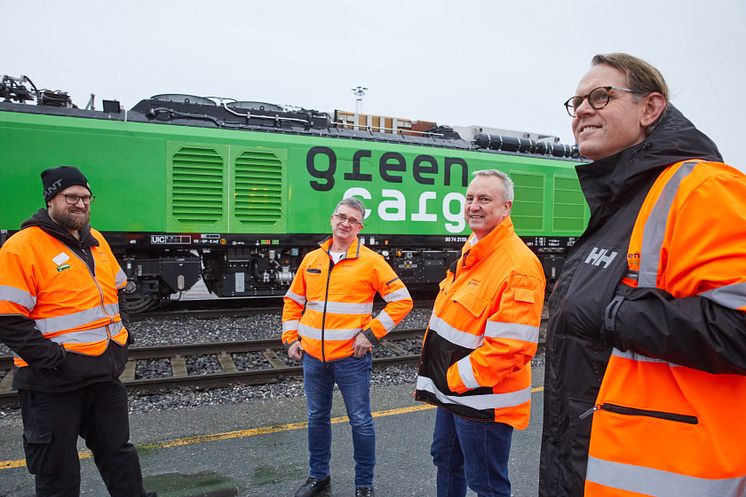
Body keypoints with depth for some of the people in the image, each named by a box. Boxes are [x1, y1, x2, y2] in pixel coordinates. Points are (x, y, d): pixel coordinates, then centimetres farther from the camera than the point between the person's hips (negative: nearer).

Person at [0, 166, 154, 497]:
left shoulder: (96, 241, 10)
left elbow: (117, 292, 21)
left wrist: (119, 335, 12)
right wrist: (53, 359, -20)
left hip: (106, 374, 7)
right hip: (53, 383, -6)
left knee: (118, 451, 19)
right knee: (57, 470, 10)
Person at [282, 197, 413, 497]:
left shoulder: (370, 261, -7)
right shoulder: (311, 259, 6)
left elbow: (402, 301, -8)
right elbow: (293, 301, 16)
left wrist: (371, 334, -13)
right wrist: (291, 338, 7)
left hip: (351, 358, -4)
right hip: (312, 357, 4)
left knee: (360, 422, 6)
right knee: (317, 419, 17)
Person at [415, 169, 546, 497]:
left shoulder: (519, 265, -23)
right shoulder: (470, 252, 7)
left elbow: (512, 345, -29)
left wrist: (457, 379, -20)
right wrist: (441, 378, 10)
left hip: (482, 400, -9)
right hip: (451, 389, 9)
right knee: (446, 459, 26)